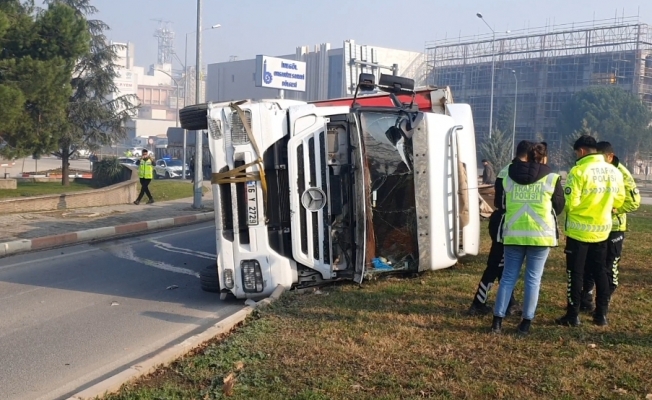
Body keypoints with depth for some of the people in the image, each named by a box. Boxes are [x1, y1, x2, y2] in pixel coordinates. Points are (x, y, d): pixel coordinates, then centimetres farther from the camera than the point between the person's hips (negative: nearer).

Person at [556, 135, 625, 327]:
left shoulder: (579, 170, -17)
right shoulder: (614, 171, 2)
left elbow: (570, 202, -20)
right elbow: (619, 200, 10)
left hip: (579, 230, -5)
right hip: (602, 229, 5)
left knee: (576, 273, 3)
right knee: (600, 272, 15)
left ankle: (573, 316, 7)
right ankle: (601, 315, 20)